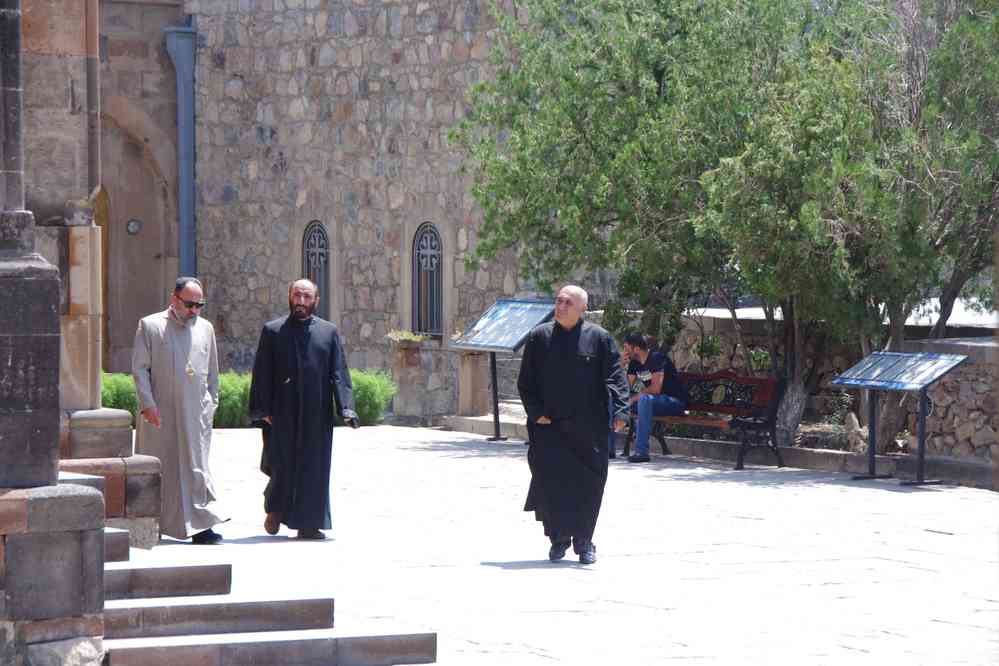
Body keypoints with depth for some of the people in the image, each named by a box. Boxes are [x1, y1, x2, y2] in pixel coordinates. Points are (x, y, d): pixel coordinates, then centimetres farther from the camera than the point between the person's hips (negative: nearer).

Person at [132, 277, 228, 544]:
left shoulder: (205, 328, 13)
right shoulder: (150, 326, 1)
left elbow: (212, 371, 18)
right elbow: (139, 367, -3)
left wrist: (211, 403, 11)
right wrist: (147, 404, -11)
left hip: (196, 412, 2)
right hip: (160, 412, -2)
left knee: (196, 465, -5)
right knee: (158, 468, 5)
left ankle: (199, 526, -7)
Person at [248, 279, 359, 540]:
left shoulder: (329, 332, 8)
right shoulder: (273, 331, 5)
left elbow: (339, 373, 2)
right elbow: (262, 373, 2)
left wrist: (346, 408, -10)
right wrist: (263, 410, -7)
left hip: (317, 412, 1)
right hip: (283, 411, -1)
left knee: (314, 467, 1)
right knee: (282, 464, 0)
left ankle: (308, 524, 7)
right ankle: (275, 508, 27)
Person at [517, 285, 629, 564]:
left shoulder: (599, 338, 1)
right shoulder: (539, 337, 5)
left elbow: (614, 376, -4)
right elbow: (526, 381, 8)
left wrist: (620, 410, -18)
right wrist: (536, 412, -4)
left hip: (588, 427, -1)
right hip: (550, 425, 1)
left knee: (588, 485, 2)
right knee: (551, 481, -6)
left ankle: (583, 541, 16)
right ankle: (559, 539, 7)